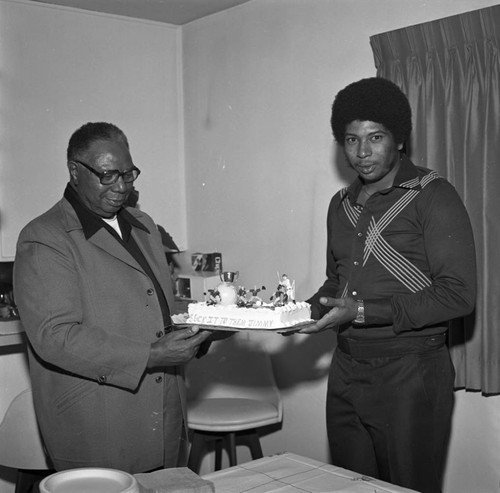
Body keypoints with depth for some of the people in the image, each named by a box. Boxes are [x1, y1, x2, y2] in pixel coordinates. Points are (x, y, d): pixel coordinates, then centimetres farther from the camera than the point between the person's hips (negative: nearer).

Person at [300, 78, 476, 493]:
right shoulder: (342, 204, 12)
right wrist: (309, 311, 1)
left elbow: (457, 295, -15)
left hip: (410, 372, -6)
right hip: (346, 372, 6)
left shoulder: (433, 197, -9)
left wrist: (365, 312, -21)